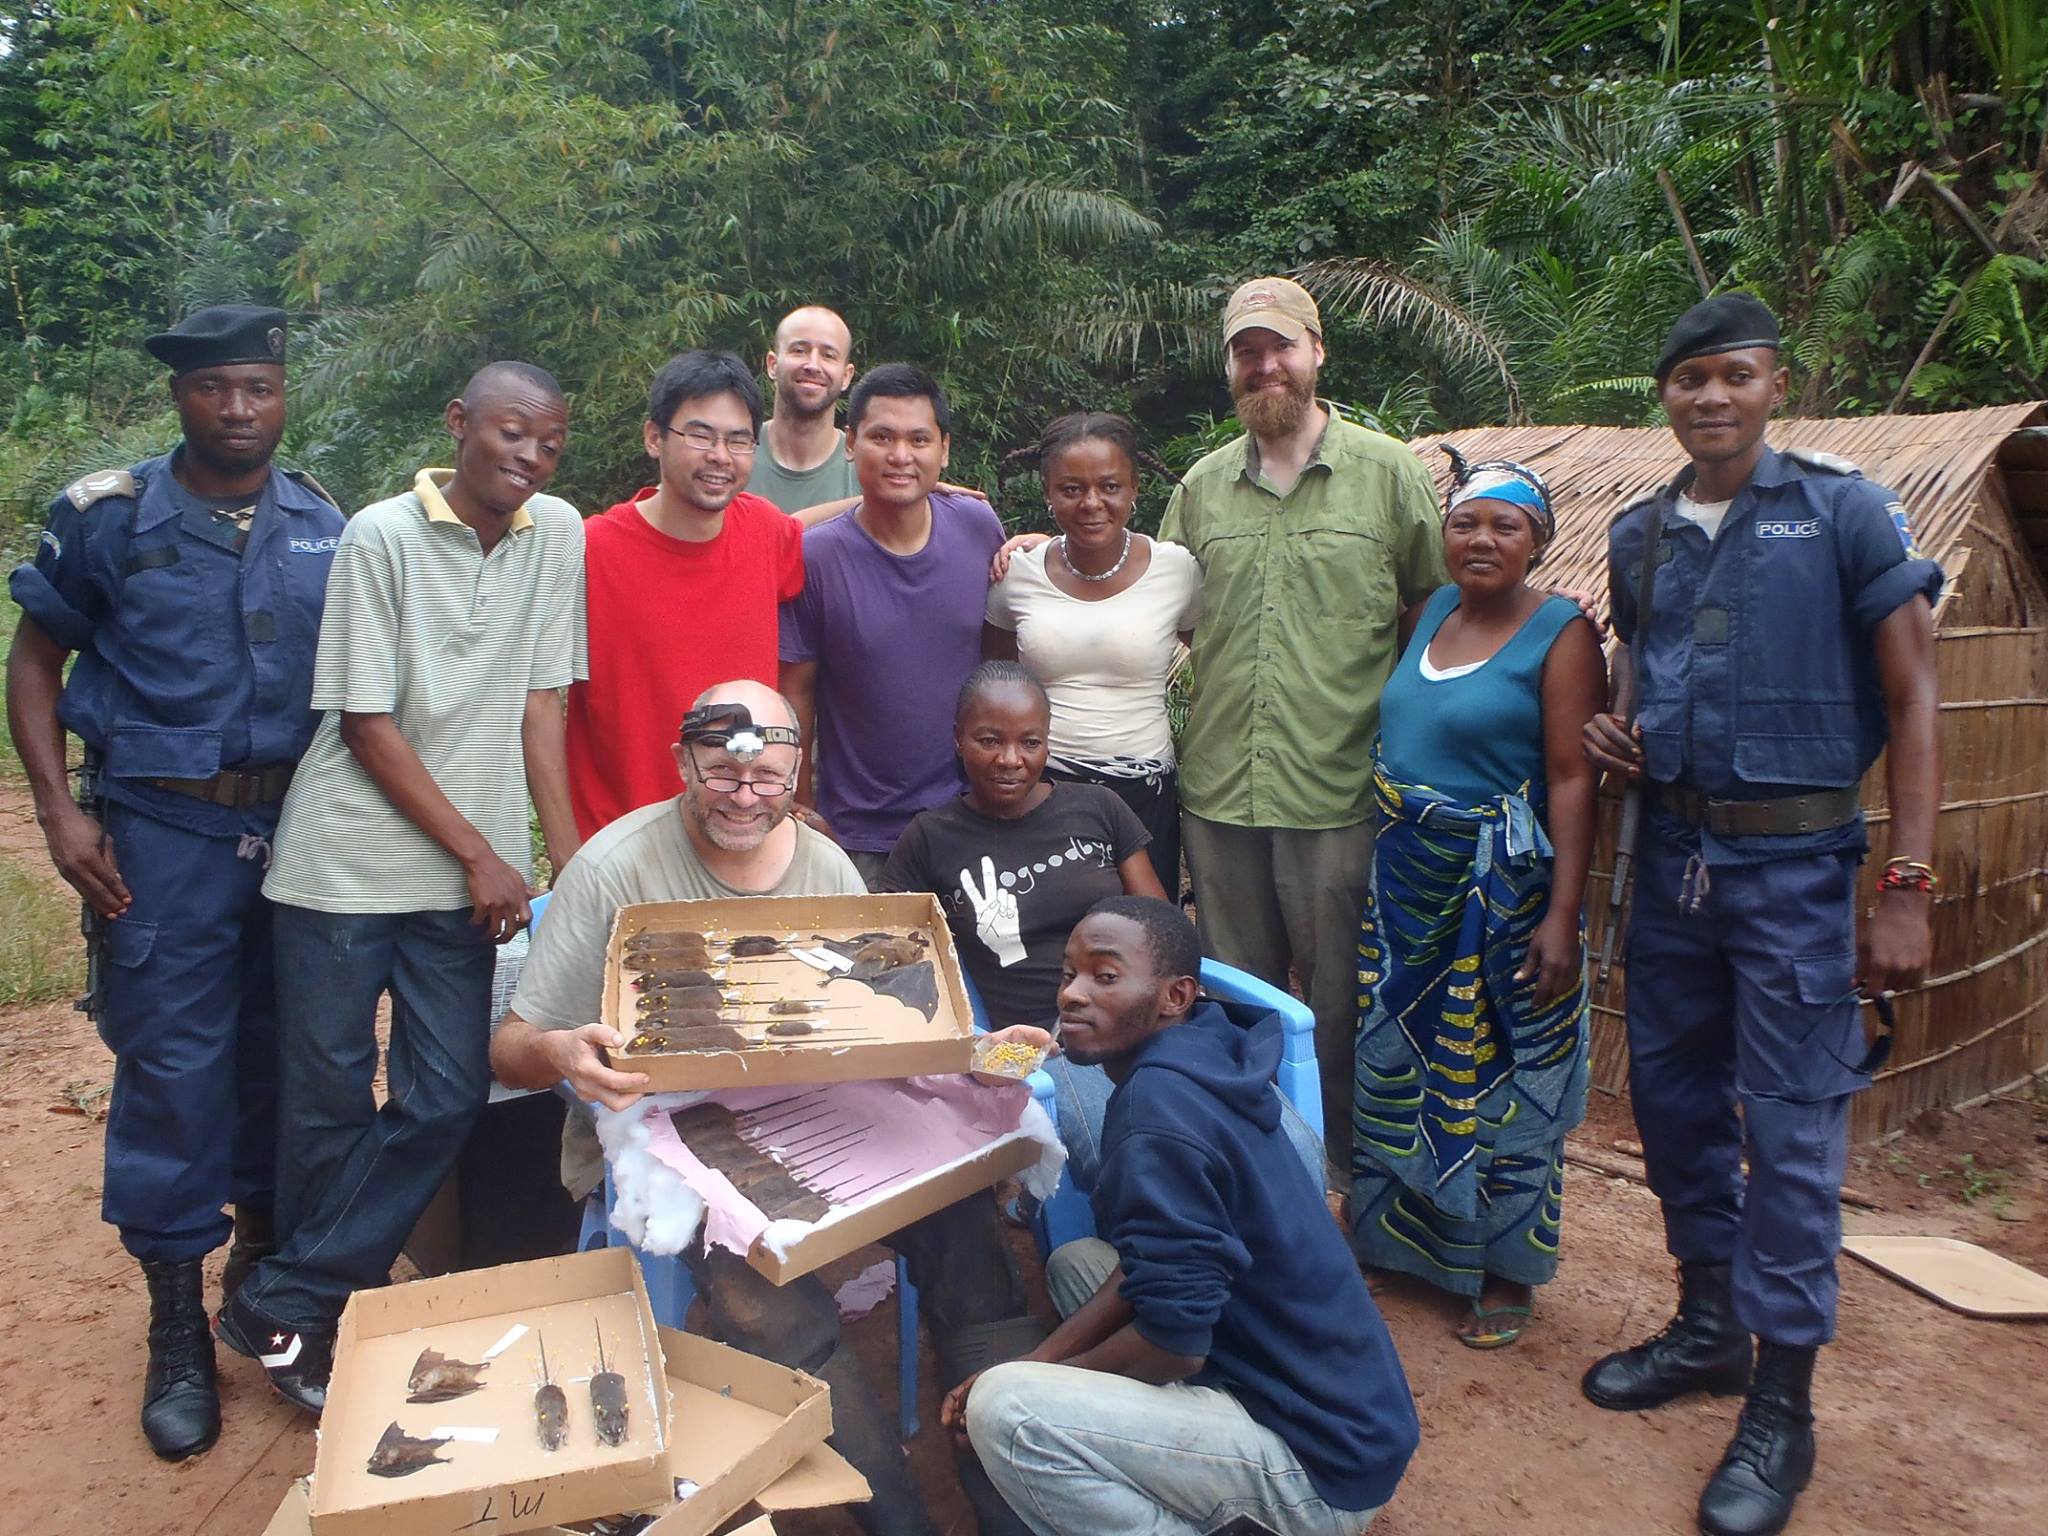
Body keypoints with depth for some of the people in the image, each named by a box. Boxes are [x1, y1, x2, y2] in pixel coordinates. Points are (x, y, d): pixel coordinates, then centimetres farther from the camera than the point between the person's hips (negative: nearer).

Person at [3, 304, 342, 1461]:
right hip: (164, 834, -2)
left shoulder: (325, 525, 5)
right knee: (171, 1069, 3)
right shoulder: (110, 518, -3)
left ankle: (267, 1255, 34)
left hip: (300, 829, 3)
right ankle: (178, 1326, 18)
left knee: (282, 1054, 12)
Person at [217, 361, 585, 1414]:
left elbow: (540, 699, 2)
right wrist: (480, 854, -11)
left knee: (448, 1097, 1)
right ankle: (315, 1310, 27)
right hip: (347, 862, -3)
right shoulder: (382, 537, -9)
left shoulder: (559, 533, 1)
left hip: (467, 877, 4)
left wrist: (570, 855, -4)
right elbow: (367, 724, -9)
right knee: (330, 1101, 5)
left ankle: (283, 1307, 15)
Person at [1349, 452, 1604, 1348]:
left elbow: (1572, 779, -15)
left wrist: (1563, 915, -20)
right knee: (1396, 1066, 15)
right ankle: (1402, 1241, 34)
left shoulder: (1560, 635, -10)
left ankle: (1505, 1272, 22)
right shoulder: (1428, 615, 9)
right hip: (1405, 882, 6)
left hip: (1501, 892, -6)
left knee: (1499, 1079, 5)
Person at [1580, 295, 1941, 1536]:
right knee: (1673, 1094, 14)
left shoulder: (1846, 513, -7)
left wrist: (1907, 888, -15)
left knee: (1791, 1129, 0)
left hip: (1792, 861, -5)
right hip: (1670, 851, 6)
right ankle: (1709, 1327, 33)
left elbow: (1913, 701, -9)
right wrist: (1617, 726, 1)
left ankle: (1783, 1404, 14)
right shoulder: (1639, 534, 8)